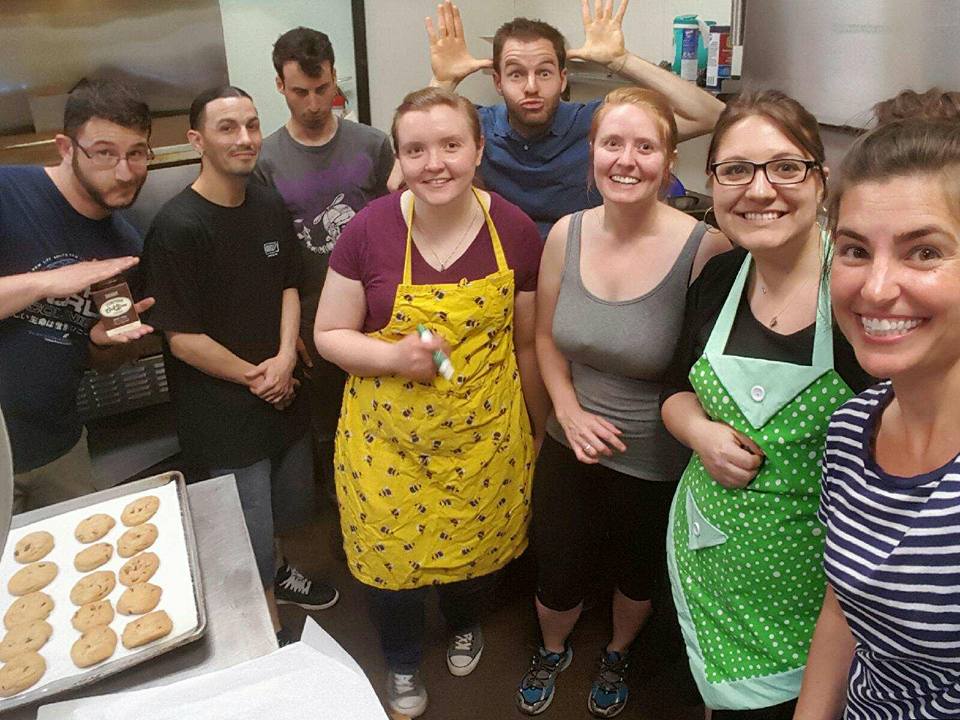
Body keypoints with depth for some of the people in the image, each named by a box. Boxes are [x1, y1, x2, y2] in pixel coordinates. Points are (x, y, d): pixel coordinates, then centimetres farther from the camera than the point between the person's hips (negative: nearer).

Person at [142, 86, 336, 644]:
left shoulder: (269, 207, 1)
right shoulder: (178, 227, -20)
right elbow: (182, 339, -19)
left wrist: (285, 358, -7)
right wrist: (254, 377, -11)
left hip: (282, 393, 7)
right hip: (223, 410, -7)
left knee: (294, 506, 24)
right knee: (250, 533, 6)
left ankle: (273, 572, 54)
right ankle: (272, 635, 31)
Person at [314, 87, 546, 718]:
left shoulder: (515, 231, -10)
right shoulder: (369, 230, -14)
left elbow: (527, 342, 1)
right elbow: (329, 334, -5)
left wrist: (537, 428, 10)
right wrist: (393, 357, -24)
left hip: (485, 436, 1)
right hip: (388, 437, -1)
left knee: (477, 542, 21)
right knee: (392, 552, 15)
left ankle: (466, 625, 58)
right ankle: (403, 664, 48)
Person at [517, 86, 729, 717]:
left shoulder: (702, 248, -23)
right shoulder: (567, 234, -9)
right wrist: (568, 411, -7)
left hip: (656, 464, -2)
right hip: (572, 448, 3)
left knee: (639, 573, 25)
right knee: (557, 577, 20)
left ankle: (618, 654, 60)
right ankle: (553, 651, 56)